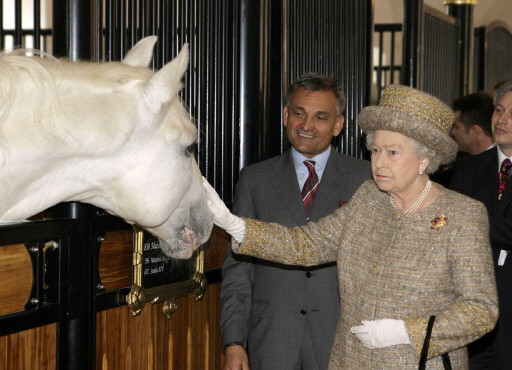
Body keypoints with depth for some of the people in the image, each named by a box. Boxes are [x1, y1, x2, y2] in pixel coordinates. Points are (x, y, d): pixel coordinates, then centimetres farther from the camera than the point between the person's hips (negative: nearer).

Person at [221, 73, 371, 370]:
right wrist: (234, 342, -1)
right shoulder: (255, 179, 7)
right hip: (271, 342, 1)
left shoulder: (366, 178, 4)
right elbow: (238, 265, 6)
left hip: (340, 336, -1)